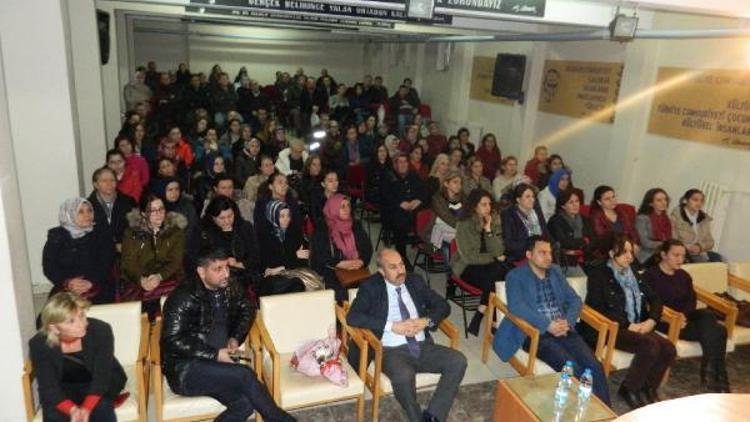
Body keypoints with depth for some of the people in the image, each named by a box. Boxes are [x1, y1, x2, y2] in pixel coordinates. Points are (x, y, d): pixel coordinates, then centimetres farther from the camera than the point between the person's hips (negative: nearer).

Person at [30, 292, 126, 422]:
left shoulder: (101, 331, -26)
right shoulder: (39, 344, -20)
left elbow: (102, 376, -27)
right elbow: (49, 387, -23)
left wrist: (86, 409, -43)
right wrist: (72, 410, -41)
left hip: (101, 384, -1)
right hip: (64, 387, 2)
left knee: (101, 407, -31)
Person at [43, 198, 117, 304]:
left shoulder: (102, 235, 9)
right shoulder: (56, 237, 11)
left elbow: (106, 265, 0)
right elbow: (48, 267, 4)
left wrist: (90, 282, -16)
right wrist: (67, 283, -13)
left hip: (97, 288, -1)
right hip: (65, 292, 1)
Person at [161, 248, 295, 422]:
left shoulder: (230, 288, 4)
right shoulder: (183, 298, -13)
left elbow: (247, 310, 22)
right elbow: (173, 341, -17)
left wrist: (236, 338, 5)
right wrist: (215, 354, -18)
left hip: (219, 362, 5)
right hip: (185, 369, -5)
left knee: (245, 403, -23)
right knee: (245, 375, -26)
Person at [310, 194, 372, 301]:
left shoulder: (356, 226, 14)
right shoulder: (322, 230, 2)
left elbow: (367, 247, 10)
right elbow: (318, 257, -4)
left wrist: (361, 262, -11)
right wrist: (342, 264, -13)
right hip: (331, 273, -3)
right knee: (340, 293, -29)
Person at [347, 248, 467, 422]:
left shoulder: (415, 281, 11)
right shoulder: (371, 287, -1)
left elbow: (443, 306, 13)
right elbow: (352, 317, -14)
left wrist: (426, 321, -8)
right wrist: (392, 326, -19)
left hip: (423, 346, 5)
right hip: (391, 351, -4)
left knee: (458, 361, -17)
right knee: (403, 376, -35)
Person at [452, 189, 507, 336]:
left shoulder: (494, 221, 0)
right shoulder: (464, 225, -13)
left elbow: (499, 252, -8)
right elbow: (468, 257, -15)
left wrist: (488, 230, -18)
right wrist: (495, 258, -6)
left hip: (489, 265, 5)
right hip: (467, 268, -5)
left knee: (503, 271, -26)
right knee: (497, 273, -29)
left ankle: (478, 318, -16)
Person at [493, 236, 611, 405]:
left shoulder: (555, 271, 16)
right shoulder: (515, 276, -1)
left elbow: (575, 300, 14)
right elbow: (516, 306, -17)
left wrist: (567, 321, -7)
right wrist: (547, 324, -24)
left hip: (563, 330, 5)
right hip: (536, 333, -5)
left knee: (595, 366, -17)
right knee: (573, 368, -27)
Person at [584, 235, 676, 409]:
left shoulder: (634, 275, 19)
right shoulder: (599, 274, -3)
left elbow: (655, 299, 16)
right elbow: (598, 308, -12)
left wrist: (652, 320, -4)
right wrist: (627, 325, -16)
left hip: (639, 327, 7)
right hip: (612, 329, -6)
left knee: (668, 349, -16)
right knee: (650, 345, -28)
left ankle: (649, 388, 7)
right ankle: (629, 389, -7)